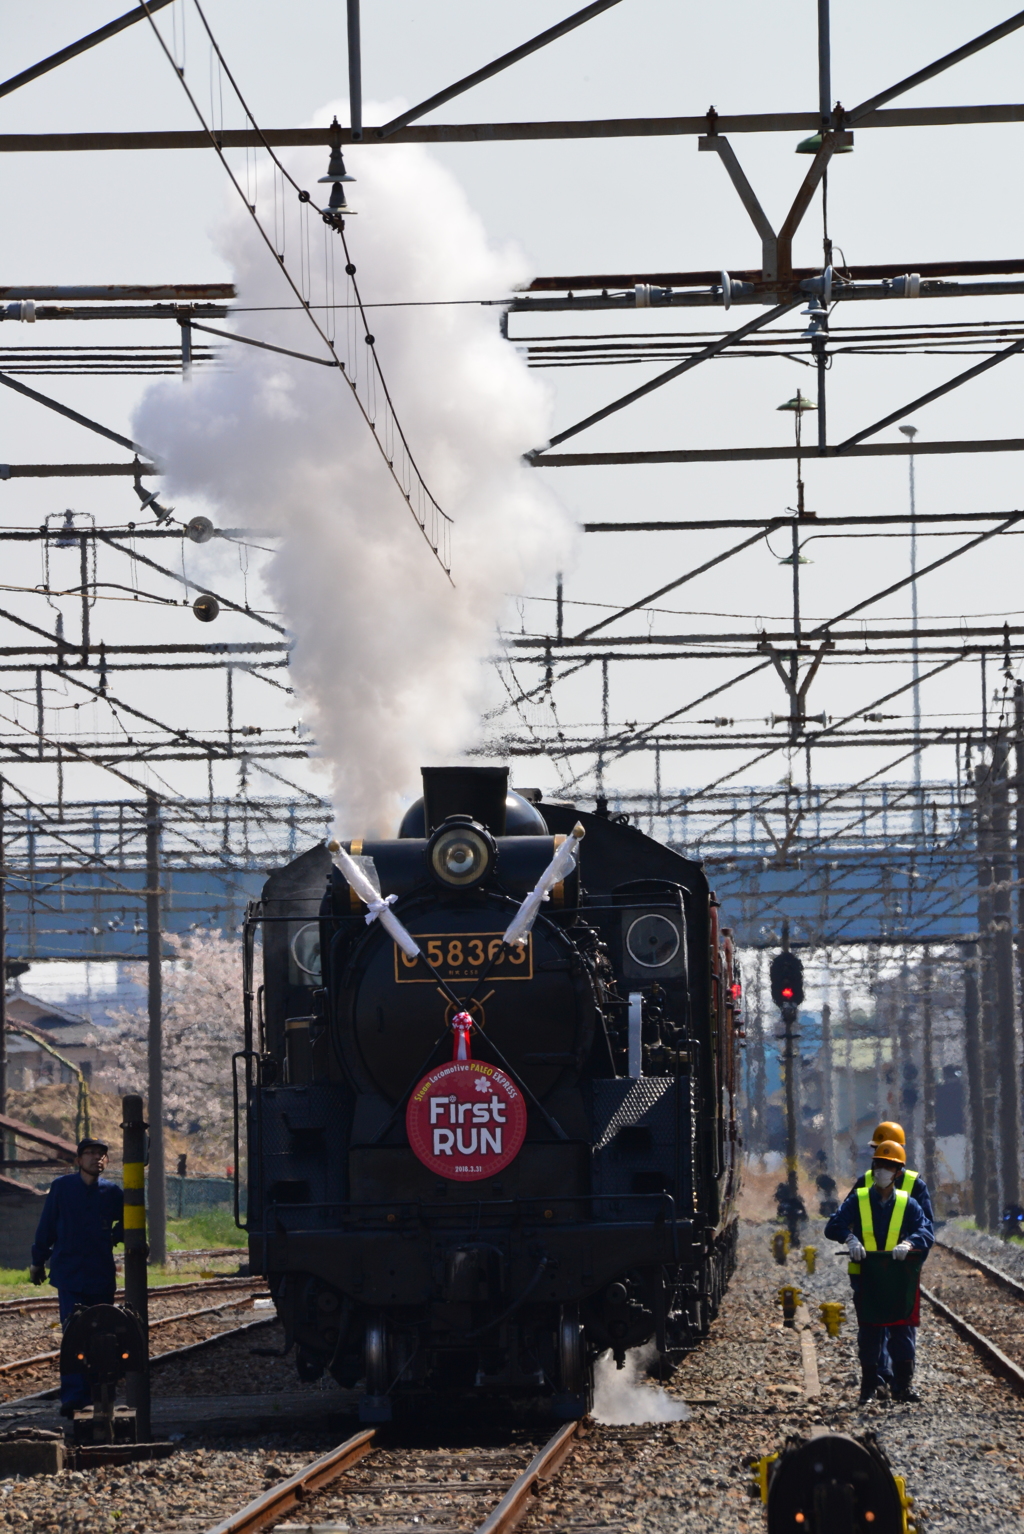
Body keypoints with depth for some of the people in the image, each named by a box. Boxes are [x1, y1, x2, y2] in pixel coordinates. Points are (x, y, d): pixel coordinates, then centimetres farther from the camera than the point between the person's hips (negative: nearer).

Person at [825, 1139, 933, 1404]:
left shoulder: (908, 1204, 3)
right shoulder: (857, 1200, 3)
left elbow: (927, 1232, -7)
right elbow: (833, 1227, -4)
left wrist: (910, 1243, -28)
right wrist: (850, 1238, -26)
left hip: (900, 1279, 0)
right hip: (868, 1278, 0)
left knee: (903, 1330, -1)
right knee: (869, 1331, 4)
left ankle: (904, 1384, 5)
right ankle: (869, 1384, 11)